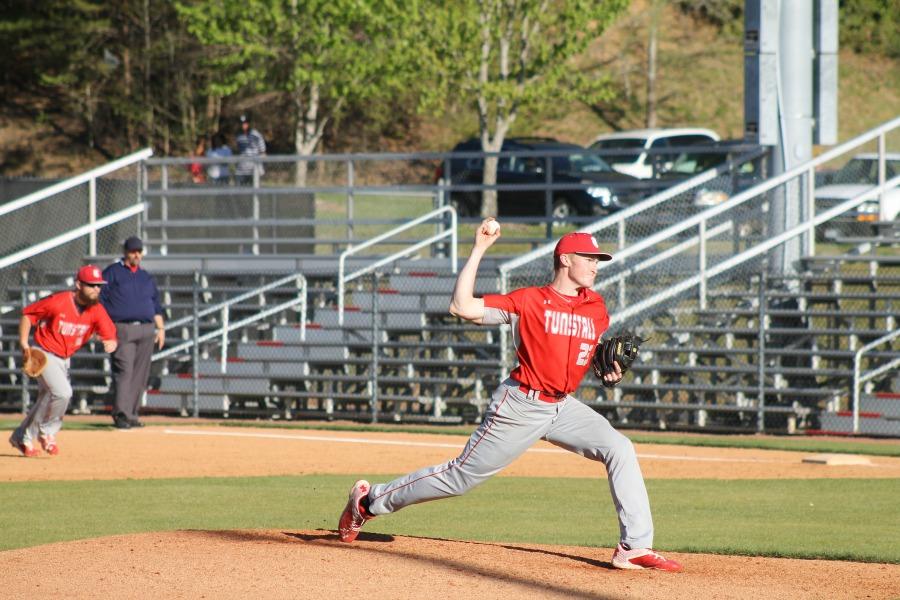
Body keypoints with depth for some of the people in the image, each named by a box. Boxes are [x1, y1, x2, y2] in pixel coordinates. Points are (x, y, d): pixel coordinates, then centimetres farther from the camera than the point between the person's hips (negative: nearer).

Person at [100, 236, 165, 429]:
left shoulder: (146, 277, 20)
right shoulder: (112, 273, 3)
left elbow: (156, 305, 23)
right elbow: (99, 300, -1)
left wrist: (160, 328, 14)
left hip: (146, 329, 6)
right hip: (122, 328, -6)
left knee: (140, 375, 3)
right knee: (124, 371, -14)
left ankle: (132, 414, 8)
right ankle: (121, 414, -16)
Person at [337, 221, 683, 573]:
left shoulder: (596, 308, 5)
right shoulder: (529, 301, -12)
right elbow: (461, 307, -19)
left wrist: (611, 369, 0)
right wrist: (478, 251, -23)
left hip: (563, 407, 5)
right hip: (520, 407, -5)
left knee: (620, 450, -13)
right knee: (461, 477, 1)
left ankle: (634, 548, -12)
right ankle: (369, 501, 18)